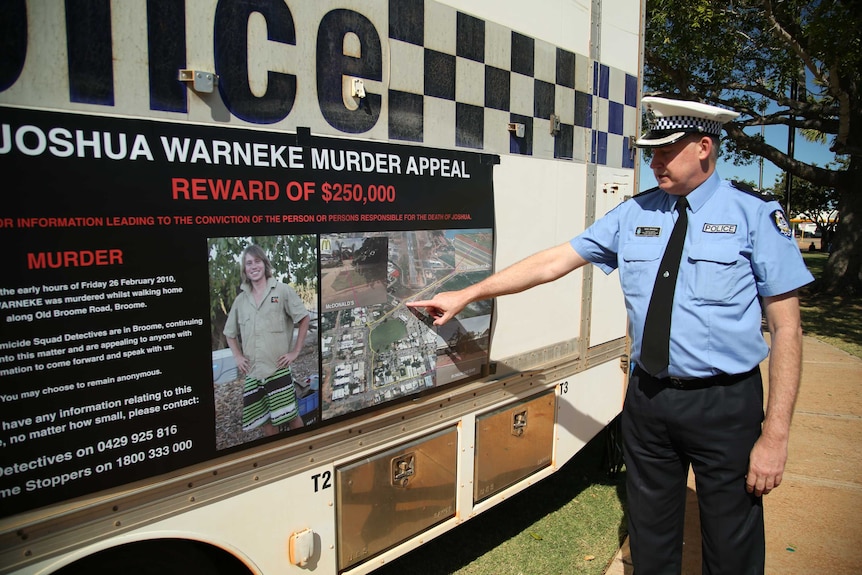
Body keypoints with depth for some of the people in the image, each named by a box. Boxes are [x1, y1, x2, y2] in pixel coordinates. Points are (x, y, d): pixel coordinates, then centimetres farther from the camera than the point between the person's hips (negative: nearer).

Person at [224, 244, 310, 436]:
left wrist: (295, 351, -3)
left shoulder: (282, 290, -1)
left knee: (290, 416, 0)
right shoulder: (241, 300, 10)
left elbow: (304, 319, 1)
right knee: (266, 420, 9)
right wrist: (238, 356, 8)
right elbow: (230, 333, 21)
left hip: (278, 369, -4)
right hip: (252, 373, 4)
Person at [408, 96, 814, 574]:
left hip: (725, 404, -3)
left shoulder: (756, 215, -6)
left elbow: (786, 328, -7)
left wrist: (775, 434, -12)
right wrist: (467, 294, 2)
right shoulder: (634, 214, 4)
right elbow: (554, 261, 4)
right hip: (648, 396, 3)